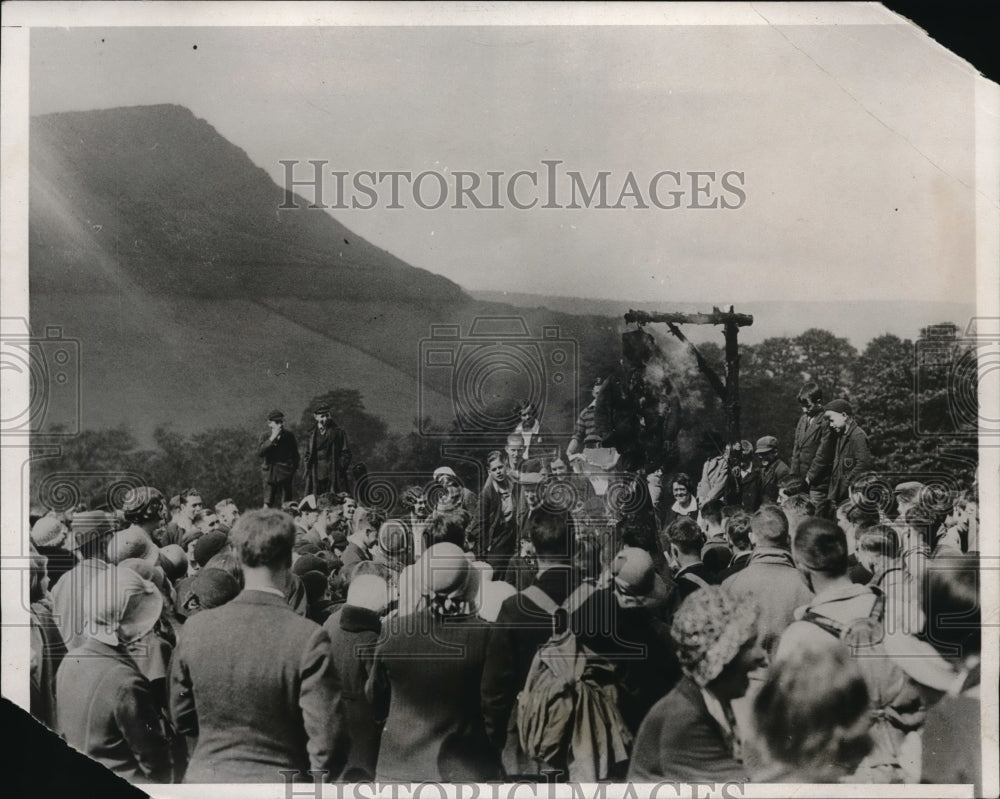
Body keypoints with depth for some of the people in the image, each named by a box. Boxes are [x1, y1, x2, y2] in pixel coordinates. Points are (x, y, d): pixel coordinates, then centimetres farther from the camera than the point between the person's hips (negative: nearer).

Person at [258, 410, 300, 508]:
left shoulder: (289, 435, 4)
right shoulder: (265, 437, 5)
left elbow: (295, 454, 12)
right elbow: (259, 452, -12)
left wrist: (294, 470, 8)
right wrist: (272, 439, -17)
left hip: (285, 475, -1)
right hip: (270, 474, 1)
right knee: (268, 504, -1)